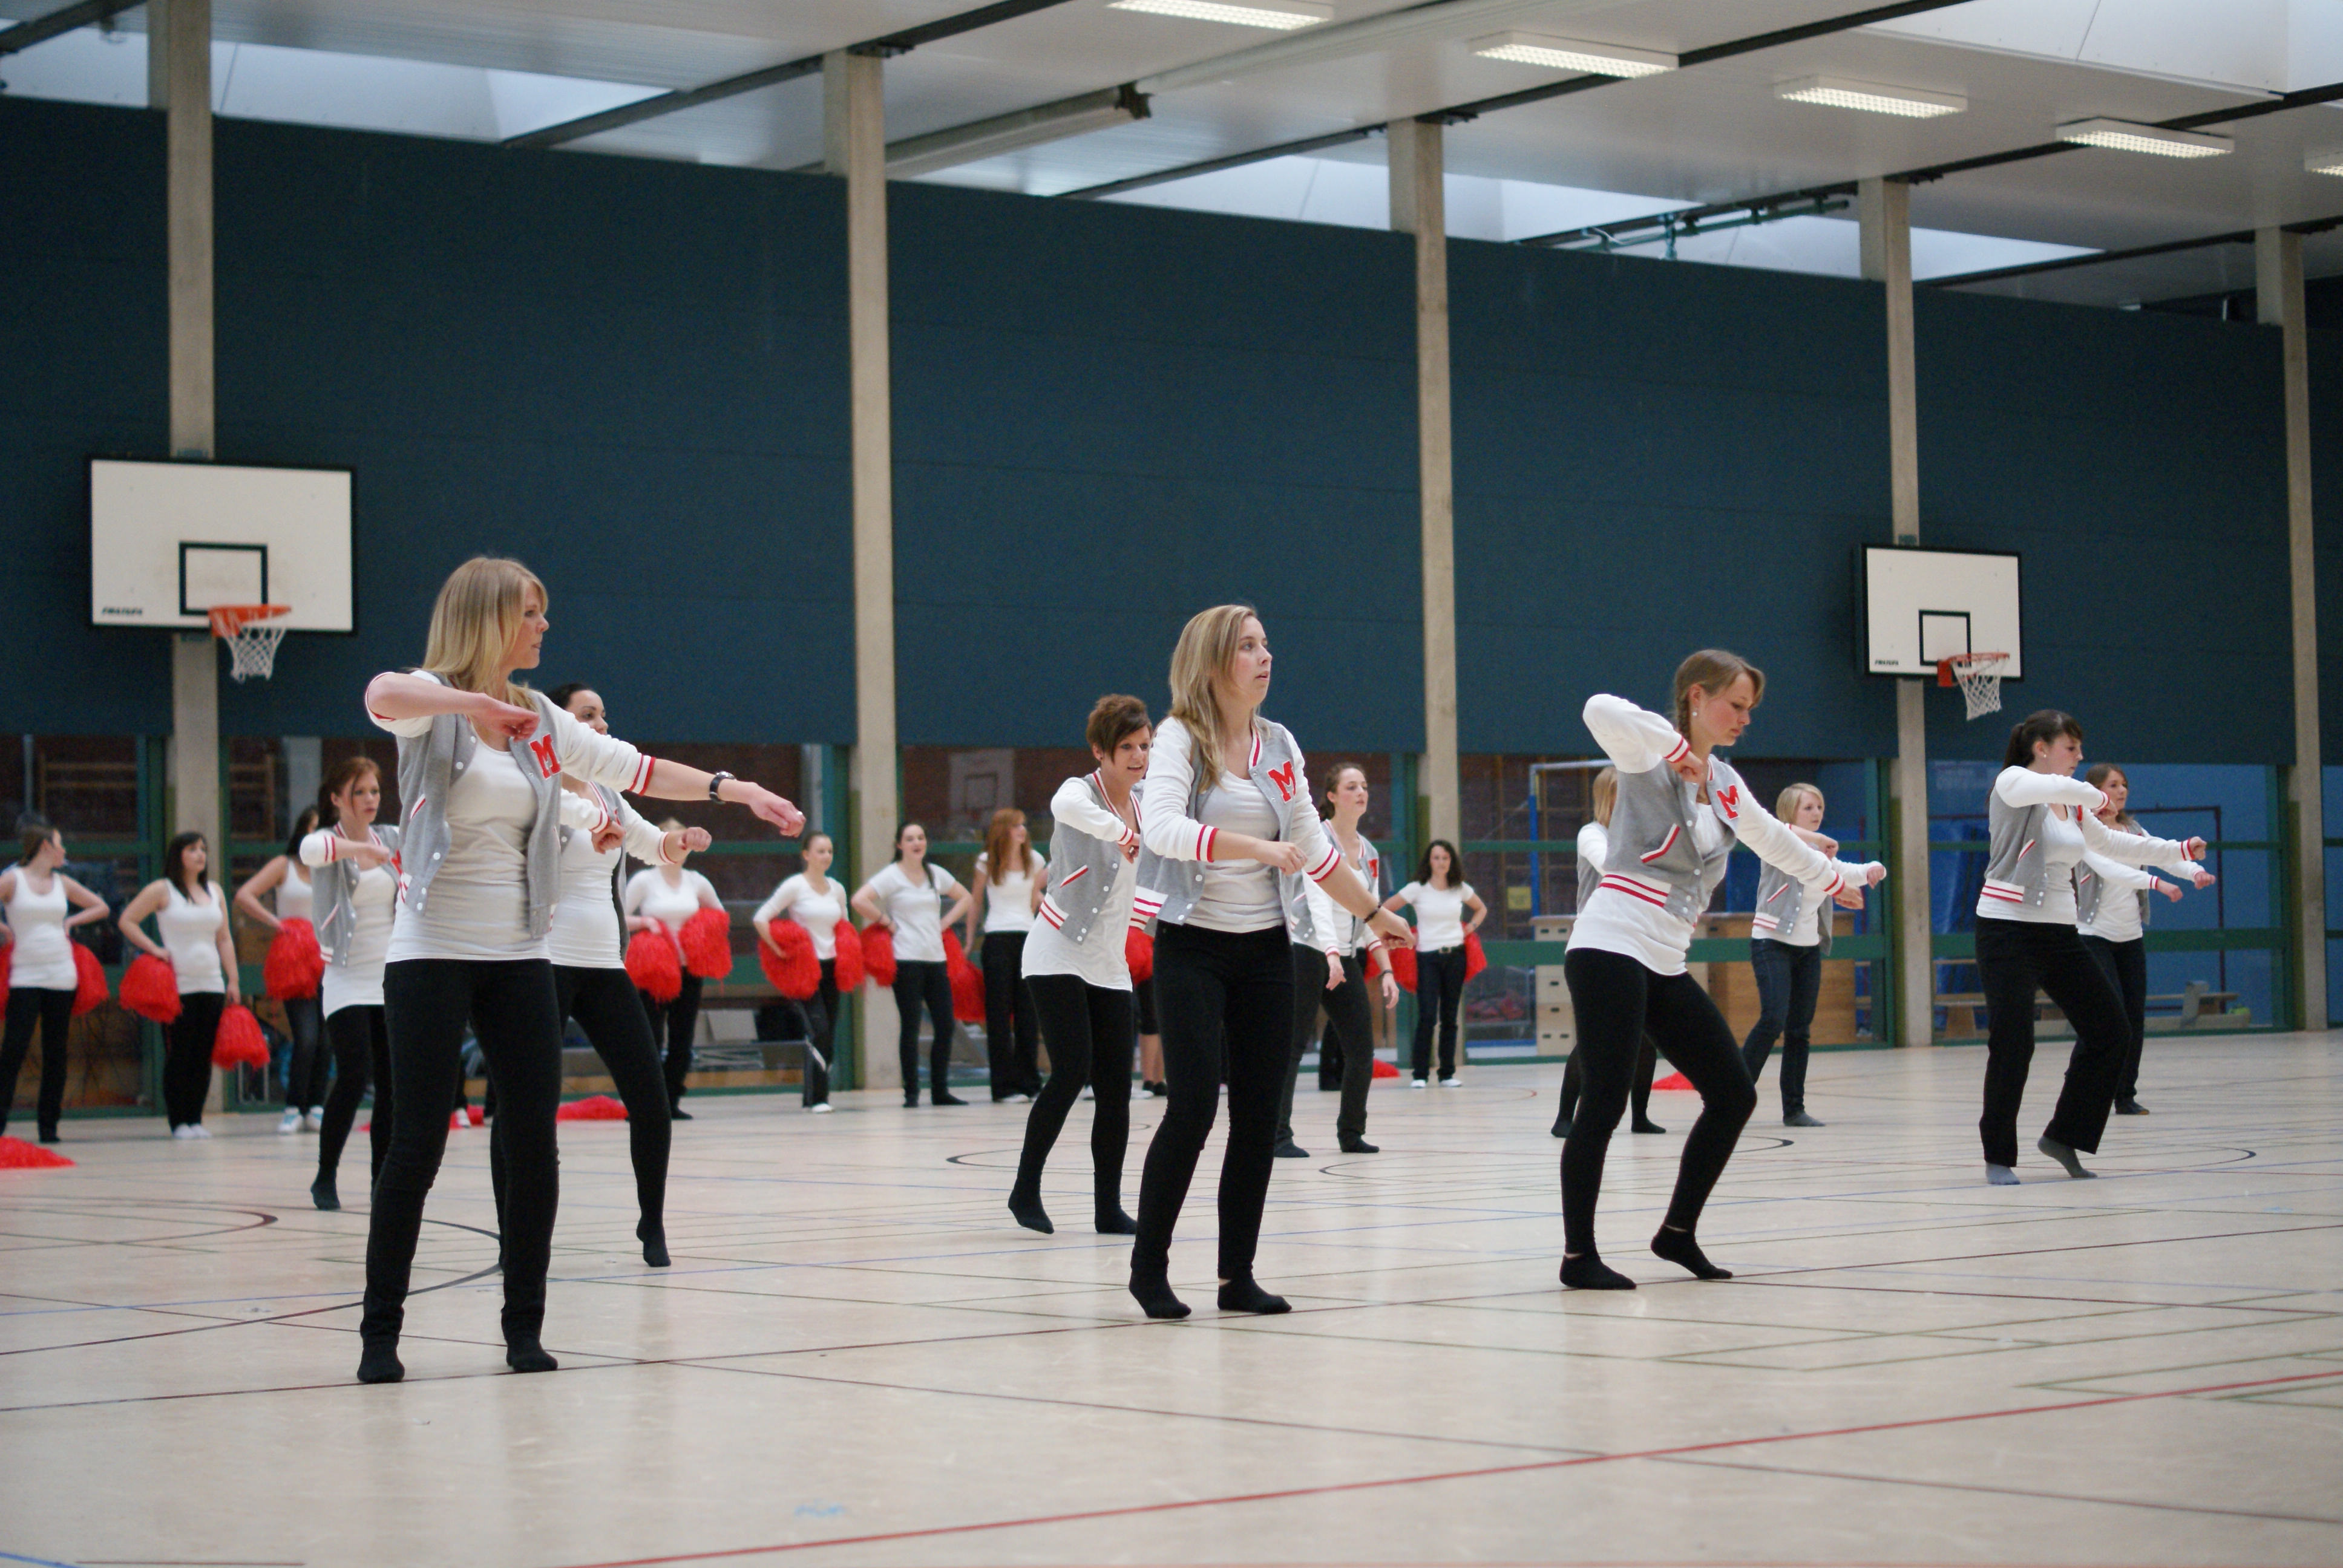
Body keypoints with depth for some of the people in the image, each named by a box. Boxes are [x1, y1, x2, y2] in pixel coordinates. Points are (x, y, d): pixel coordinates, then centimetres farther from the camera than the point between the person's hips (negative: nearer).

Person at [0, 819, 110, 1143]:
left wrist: (70, 922, 11)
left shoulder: (62, 883, 12)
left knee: (56, 1052, 4)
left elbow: (101, 908, 22)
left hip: (61, 975, 4)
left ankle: (48, 1125, 9)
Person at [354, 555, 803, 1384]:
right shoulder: (432, 707, -6)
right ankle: (380, 1334, 2)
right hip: (433, 952, -6)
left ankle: (525, 1329, 10)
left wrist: (738, 789, 11)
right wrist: (472, 702, -48)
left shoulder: (542, 723, 13)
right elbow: (383, 696, -29)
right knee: (418, 1144, -7)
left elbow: (637, 770, 18)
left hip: (519, 957, 6)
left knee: (533, 1143, 1)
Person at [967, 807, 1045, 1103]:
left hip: (1027, 937, 3)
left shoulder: (1034, 861, 8)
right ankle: (1005, 1086, -1)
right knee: (999, 1013, -3)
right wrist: (970, 941, 12)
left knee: (1027, 1012, 2)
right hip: (997, 938, -3)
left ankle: (1029, 1083, 8)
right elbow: (976, 902, 11)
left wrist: (1048, 882, -1)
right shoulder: (987, 862, 2)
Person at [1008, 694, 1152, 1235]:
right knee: (1072, 1072, -16)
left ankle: (1108, 1209, 8)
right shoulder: (1079, 791, -13)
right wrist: (1119, 830, -48)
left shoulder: (1144, 802, 7)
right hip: (1058, 958, -6)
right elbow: (1066, 809, -39)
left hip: (1110, 966, 6)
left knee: (1116, 1088, 1)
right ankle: (1026, 1190, -1)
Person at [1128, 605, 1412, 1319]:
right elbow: (1161, 826, -24)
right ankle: (1149, 1267, -2)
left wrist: (1374, 913, 19)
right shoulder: (1180, 738, -7)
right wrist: (1256, 847, -32)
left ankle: (1238, 1275, 9)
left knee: (1259, 1113, 2)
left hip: (1266, 949, 5)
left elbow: (1313, 847, 17)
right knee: (1194, 1104, -14)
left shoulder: (1279, 745, 10)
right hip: (1194, 946, -5)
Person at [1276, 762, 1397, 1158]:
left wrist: (1385, 969, 5)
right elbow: (1318, 898, -21)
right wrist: (1331, 952, -33)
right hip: (1308, 952, -7)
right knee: (1293, 1045, -9)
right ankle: (1279, 1135, -7)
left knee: (1362, 1049, 2)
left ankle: (1351, 1133, 15)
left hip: (1348, 958, 7)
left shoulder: (1369, 852, 13)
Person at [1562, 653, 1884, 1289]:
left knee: (1733, 1096, 5)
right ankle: (1578, 1255, -6)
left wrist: (1837, 878, 41)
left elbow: (1774, 841, 33)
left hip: (1667, 965, 8)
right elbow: (1601, 711, -28)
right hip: (1611, 950, -8)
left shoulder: (1725, 783, 17)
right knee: (1605, 1103, -12)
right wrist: (1677, 747, -23)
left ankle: (1678, 1232, 17)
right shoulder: (1651, 759, -6)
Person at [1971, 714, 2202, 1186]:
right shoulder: (2012, 783, -7)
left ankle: (2063, 1137, 15)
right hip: (2009, 930, -8)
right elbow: (2063, 788, -27)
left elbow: (2111, 844, 28)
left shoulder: (2073, 807, 16)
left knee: (2110, 1032, 4)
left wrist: (2179, 851, 26)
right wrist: (2097, 797, -8)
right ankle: (1999, 1158, 2)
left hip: (2060, 934, 8)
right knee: (2013, 1044, -10)